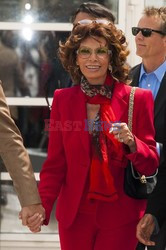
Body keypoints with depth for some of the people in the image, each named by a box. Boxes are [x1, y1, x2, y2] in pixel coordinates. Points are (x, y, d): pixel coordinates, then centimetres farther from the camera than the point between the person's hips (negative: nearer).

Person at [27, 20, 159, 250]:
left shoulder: (138, 99, -3)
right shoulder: (63, 99, 2)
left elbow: (151, 165, -2)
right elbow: (55, 164, 3)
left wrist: (131, 143, -22)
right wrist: (42, 205, -13)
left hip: (120, 217, -1)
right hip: (75, 214, 2)